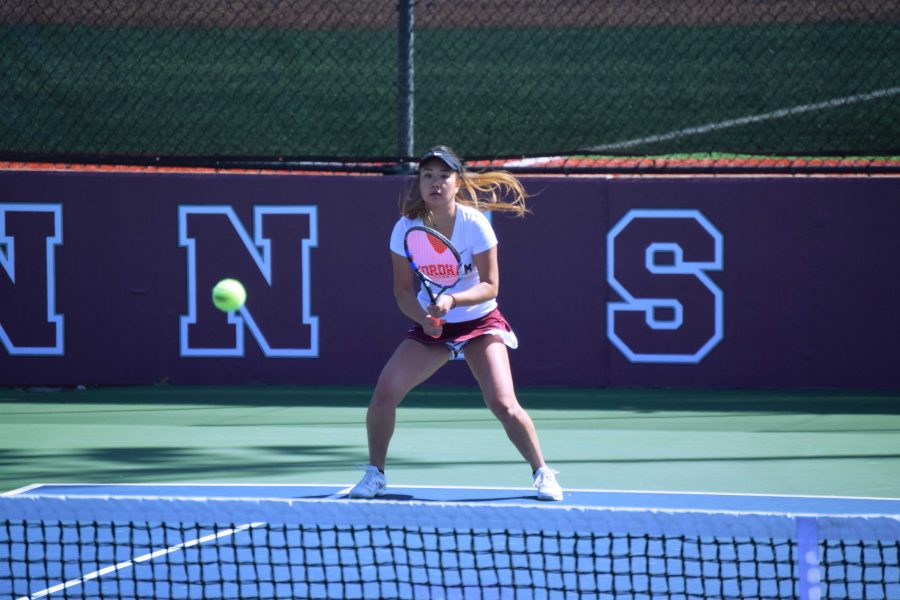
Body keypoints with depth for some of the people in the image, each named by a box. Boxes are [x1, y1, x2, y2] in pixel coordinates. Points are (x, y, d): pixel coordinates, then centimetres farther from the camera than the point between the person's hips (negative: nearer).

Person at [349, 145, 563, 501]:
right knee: (384, 393, -15)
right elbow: (403, 289, -6)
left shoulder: (474, 224, -18)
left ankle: (542, 473, 3)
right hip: (431, 325, 2)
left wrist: (452, 300, -33)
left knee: (504, 405, -19)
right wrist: (423, 317, -25)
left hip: (480, 322, -2)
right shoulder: (406, 228, -12)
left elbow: (489, 286, -16)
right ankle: (375, 475, 6)